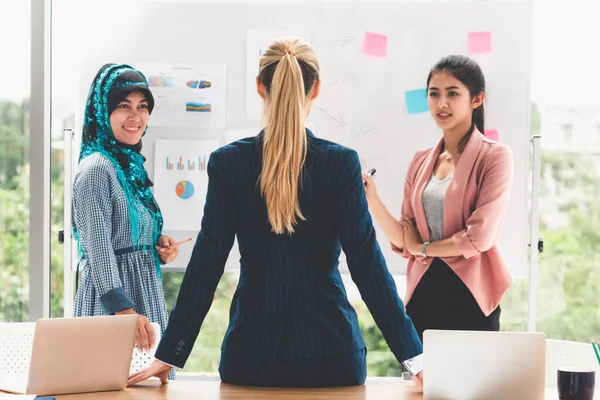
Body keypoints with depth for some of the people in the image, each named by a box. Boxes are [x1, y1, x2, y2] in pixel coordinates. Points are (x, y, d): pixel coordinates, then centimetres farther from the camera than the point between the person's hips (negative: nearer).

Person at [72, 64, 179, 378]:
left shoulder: (132, 165, 14)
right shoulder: (96, 169, -12)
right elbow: (97, 245, -19)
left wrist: (160, 246, 3)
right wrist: (122, 308, -26)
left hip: (144, 293, 9)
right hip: (112, 296, -9)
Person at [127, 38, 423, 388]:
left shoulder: (227, 163, -5)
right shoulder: (342, 162, -8)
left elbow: (206, 264, -5)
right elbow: (367, 261, -10)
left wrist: (170, 354, 1)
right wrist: (413, 354, -6)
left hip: (251, 350, 1)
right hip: (330, 349, 0)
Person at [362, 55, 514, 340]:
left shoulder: (494, 156, -5)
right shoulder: (421, 162, 10)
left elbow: (480, 237, -14)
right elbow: (405, 243, 5)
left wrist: (424, 247, -1)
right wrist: (372, 200, -9)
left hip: (470, 297, -4)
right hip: (422, 294, 5)